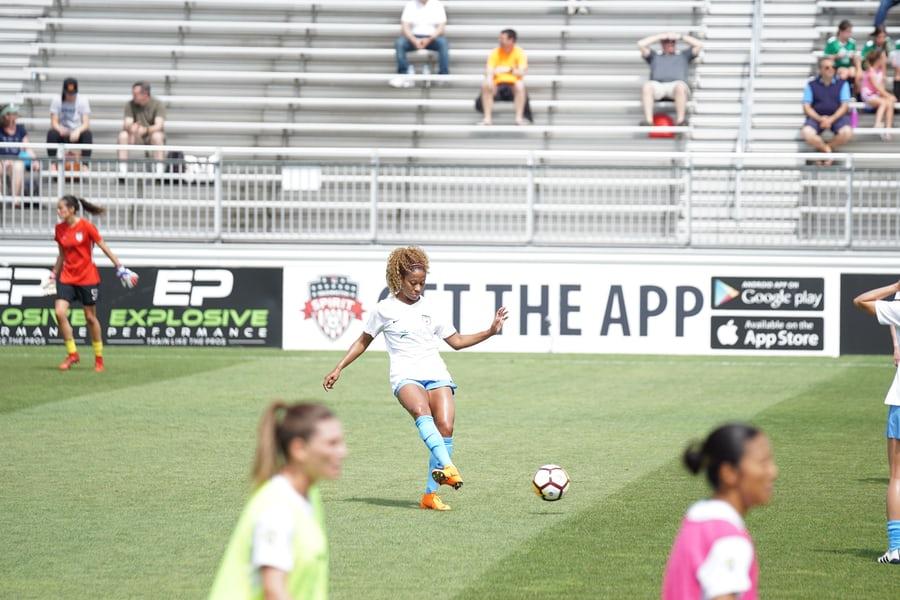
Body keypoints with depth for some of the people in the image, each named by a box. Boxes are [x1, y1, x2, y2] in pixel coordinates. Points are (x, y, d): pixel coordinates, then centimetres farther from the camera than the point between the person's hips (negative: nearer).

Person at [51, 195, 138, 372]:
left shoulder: (86, 226, -12)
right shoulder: (60, 229, 3)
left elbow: (104, 248, -7)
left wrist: (120, 266, -9)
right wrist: (54, 275, 17)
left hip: (87, 277, -4)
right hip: (67, 276, 4)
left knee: (90, 317, 4)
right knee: (60, 313, -12)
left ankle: (99, 358, 19)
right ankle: (72, 354, 1)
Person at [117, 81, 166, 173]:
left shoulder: (158, 105, -12)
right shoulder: (130, 105, -4)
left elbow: (158, 126, -26)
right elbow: (126, 124, -14)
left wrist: (145, 130, -46)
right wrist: (131, 128, -40)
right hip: (138, 139, 3)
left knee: (157, 135, -37)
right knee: (123, 135, -27)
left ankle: (160, 171, -37)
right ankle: (122, 170, -27)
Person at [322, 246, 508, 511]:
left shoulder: (429, 309, 17)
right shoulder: (385, 309, 9)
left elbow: (457, 341, 24)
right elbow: (363, 341, 20)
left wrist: (490, 331, 14)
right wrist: (339, 368, 15)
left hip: (437, 374, 4)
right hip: (406, 377, -4)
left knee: (445, 427, -18)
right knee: (422, 411, -36)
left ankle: (431, 494, -12)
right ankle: (447, 466, -55)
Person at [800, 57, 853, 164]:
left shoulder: (842, 84, 10)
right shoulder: (811, 85, 10)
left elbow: (845, 106, 1)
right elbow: (806, 107, 3)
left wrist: (831, 119, -15)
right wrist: (820, 119, -15)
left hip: (837, 116, 0)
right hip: (816, 117, 0)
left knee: (847, 132, -33)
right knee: (806, 132, -33)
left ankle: (823, 148, -8)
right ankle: (827, 150, -10)